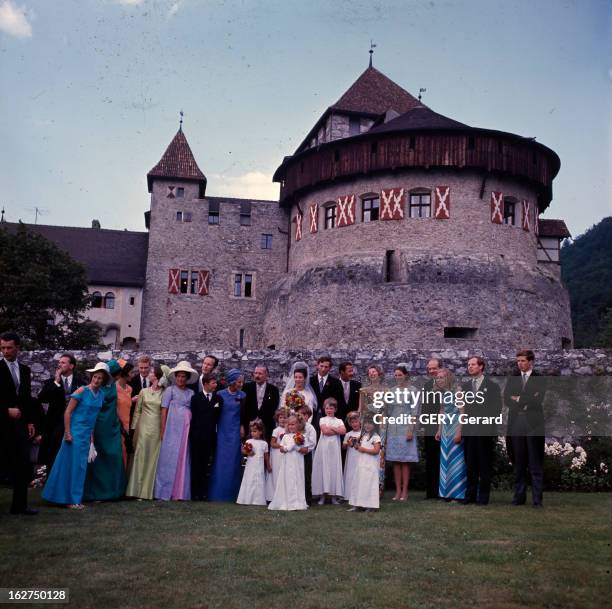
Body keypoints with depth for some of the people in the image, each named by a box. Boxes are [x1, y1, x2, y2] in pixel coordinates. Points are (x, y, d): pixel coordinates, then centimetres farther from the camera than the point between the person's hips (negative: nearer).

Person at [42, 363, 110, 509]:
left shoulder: (101, 394, 5)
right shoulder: (82, 391, -13)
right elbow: (67, 412, -13)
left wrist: (92, 434, 13)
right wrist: (67, 433, -15)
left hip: (87, 434, 6)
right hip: (76, 432, -6)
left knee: (80, 465, 12)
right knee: (72, 463, 1)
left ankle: (74, 498, 22)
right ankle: (70, 499, 11)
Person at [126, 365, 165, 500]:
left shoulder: (165, 393, 3)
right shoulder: (144, 391, 8)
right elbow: (137, 411, 9)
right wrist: (134, 428, 2)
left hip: (158, 429, -1)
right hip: (144, 428, 1)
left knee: (155, 458, 2)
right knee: (141, 457, 0)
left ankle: (151, 490, 10)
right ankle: (139, 490, 5)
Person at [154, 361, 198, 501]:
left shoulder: (191, 393, 14)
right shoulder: (170, 390, 4)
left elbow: (193, 411, 10)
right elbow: (164, 410, 0)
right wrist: (163, 431, -5)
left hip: (186, 430, 4)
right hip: (172, 429, -3)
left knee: (184, 460, 3)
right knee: (170, 459, -3)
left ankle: (181, 492, 9)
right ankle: (166, 492, 4)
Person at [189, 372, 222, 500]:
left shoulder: (218, 399, 7)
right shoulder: (196, 398, 3)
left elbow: (218, 417, 6)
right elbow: (193, 417, -1)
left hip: (210, 436, 2)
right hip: (197, 436, -2)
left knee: (206, 466, 4)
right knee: (196, 464, 2)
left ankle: (203, 492, 9)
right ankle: (195, 493, 7)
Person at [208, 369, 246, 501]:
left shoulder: (242, 395, 3)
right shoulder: (220, 394, 0)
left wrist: (242, 427, -3)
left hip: (235, 432, 1)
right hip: (222, 432, -1)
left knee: (233, 462, 2)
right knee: (220, 462, 0)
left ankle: (231, 494, 9)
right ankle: (217, 494, 6)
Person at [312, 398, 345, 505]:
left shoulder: (338, 421, 10)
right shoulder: (322, 419, 6)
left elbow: (343, 431, -9)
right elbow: (325, 431, -12)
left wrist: (331, 427, -9)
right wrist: (337, 430, -7)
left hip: (334, 447, 1)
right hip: (324, 447, -1)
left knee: (334, 468, 1)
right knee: (323, 468, -1)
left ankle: (334, 496, 7)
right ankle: (322, 496, 5)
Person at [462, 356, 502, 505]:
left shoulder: (492, 386, 1)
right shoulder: (465, 386, 14)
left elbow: (497, 409, -2)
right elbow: (463, 407, 12)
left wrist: (491, 426, -9)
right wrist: (464, 423, 2)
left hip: (485, 432, -4)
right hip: (469, 431, 4)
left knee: (485, 465, 2)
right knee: (470, 465, 6)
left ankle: (483, 497, 8)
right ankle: (470, 495, 13)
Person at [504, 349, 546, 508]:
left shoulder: (539, 379, 4)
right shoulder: (512, 379, 14)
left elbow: (537, 401, -10)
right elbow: (506, 399, 2)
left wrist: (519, 399, -4)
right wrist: (527, 401, -9)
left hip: (533, 424, -3)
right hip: (516, 423, 3)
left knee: (536, 464, -1)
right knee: (518, 463, 7)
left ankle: (537, 499, 3)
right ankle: (519, 496, 13)